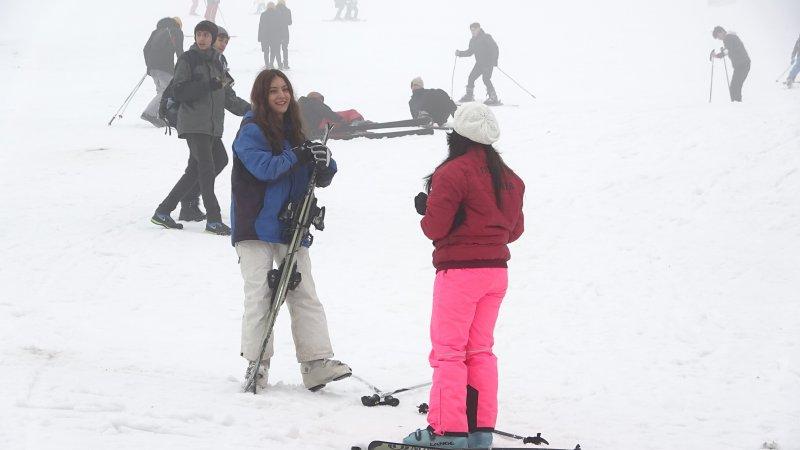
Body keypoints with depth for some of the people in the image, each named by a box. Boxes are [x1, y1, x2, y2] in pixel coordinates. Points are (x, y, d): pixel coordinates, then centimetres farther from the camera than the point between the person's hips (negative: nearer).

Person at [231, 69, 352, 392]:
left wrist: (323, 162, -10)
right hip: (256, 226, -6)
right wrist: (299, 156, -25)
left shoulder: (294, 132, 14)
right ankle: (256, 364, 5)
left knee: (304, 293, -1)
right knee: (259, 295, -3)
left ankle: (316, 363, -4)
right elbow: (263, 167, -22)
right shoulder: (251, 131, -5)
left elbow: (321, 178, 12)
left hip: (290, 227, 6)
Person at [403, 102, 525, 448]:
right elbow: (515, 229, 16)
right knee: (480, 350, 13)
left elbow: (435, 228, -12)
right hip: (497, 271, 7)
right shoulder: (508, 177, 10)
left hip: (460, 271, -7)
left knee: (449, 351, -2)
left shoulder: (452, 172, -13)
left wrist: (425, 207, 6)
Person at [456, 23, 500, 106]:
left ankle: (493, 98, -15)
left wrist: (494, 61, -23)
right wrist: (460, 53, 7)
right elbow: (470, 52, 21)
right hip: (479, 63, 7)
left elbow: (495, 49, -15)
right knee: (471, 77, 5)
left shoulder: (486, 37, -12)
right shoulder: (473, 40, 10)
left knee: (486, 79, -19)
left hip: (489, 62, -7)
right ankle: (469, 96, 23)